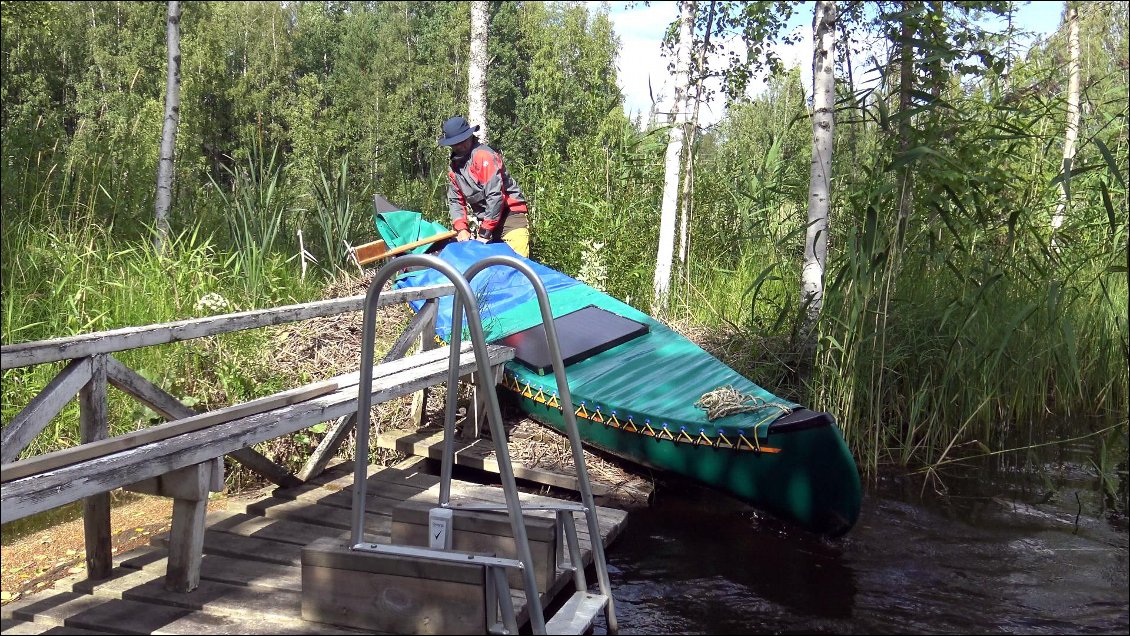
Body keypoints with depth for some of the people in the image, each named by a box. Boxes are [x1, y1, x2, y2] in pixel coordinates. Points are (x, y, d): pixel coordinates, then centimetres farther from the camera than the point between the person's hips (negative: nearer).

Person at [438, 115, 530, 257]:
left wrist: (485, 232, -19)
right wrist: (461, 229, -4)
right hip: (485, 220, 7)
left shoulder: (484, 156, -15)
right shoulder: (454, 166, 11)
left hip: (510, 214, -7)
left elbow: (495, 195, -21)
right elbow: (455, 201, 13)